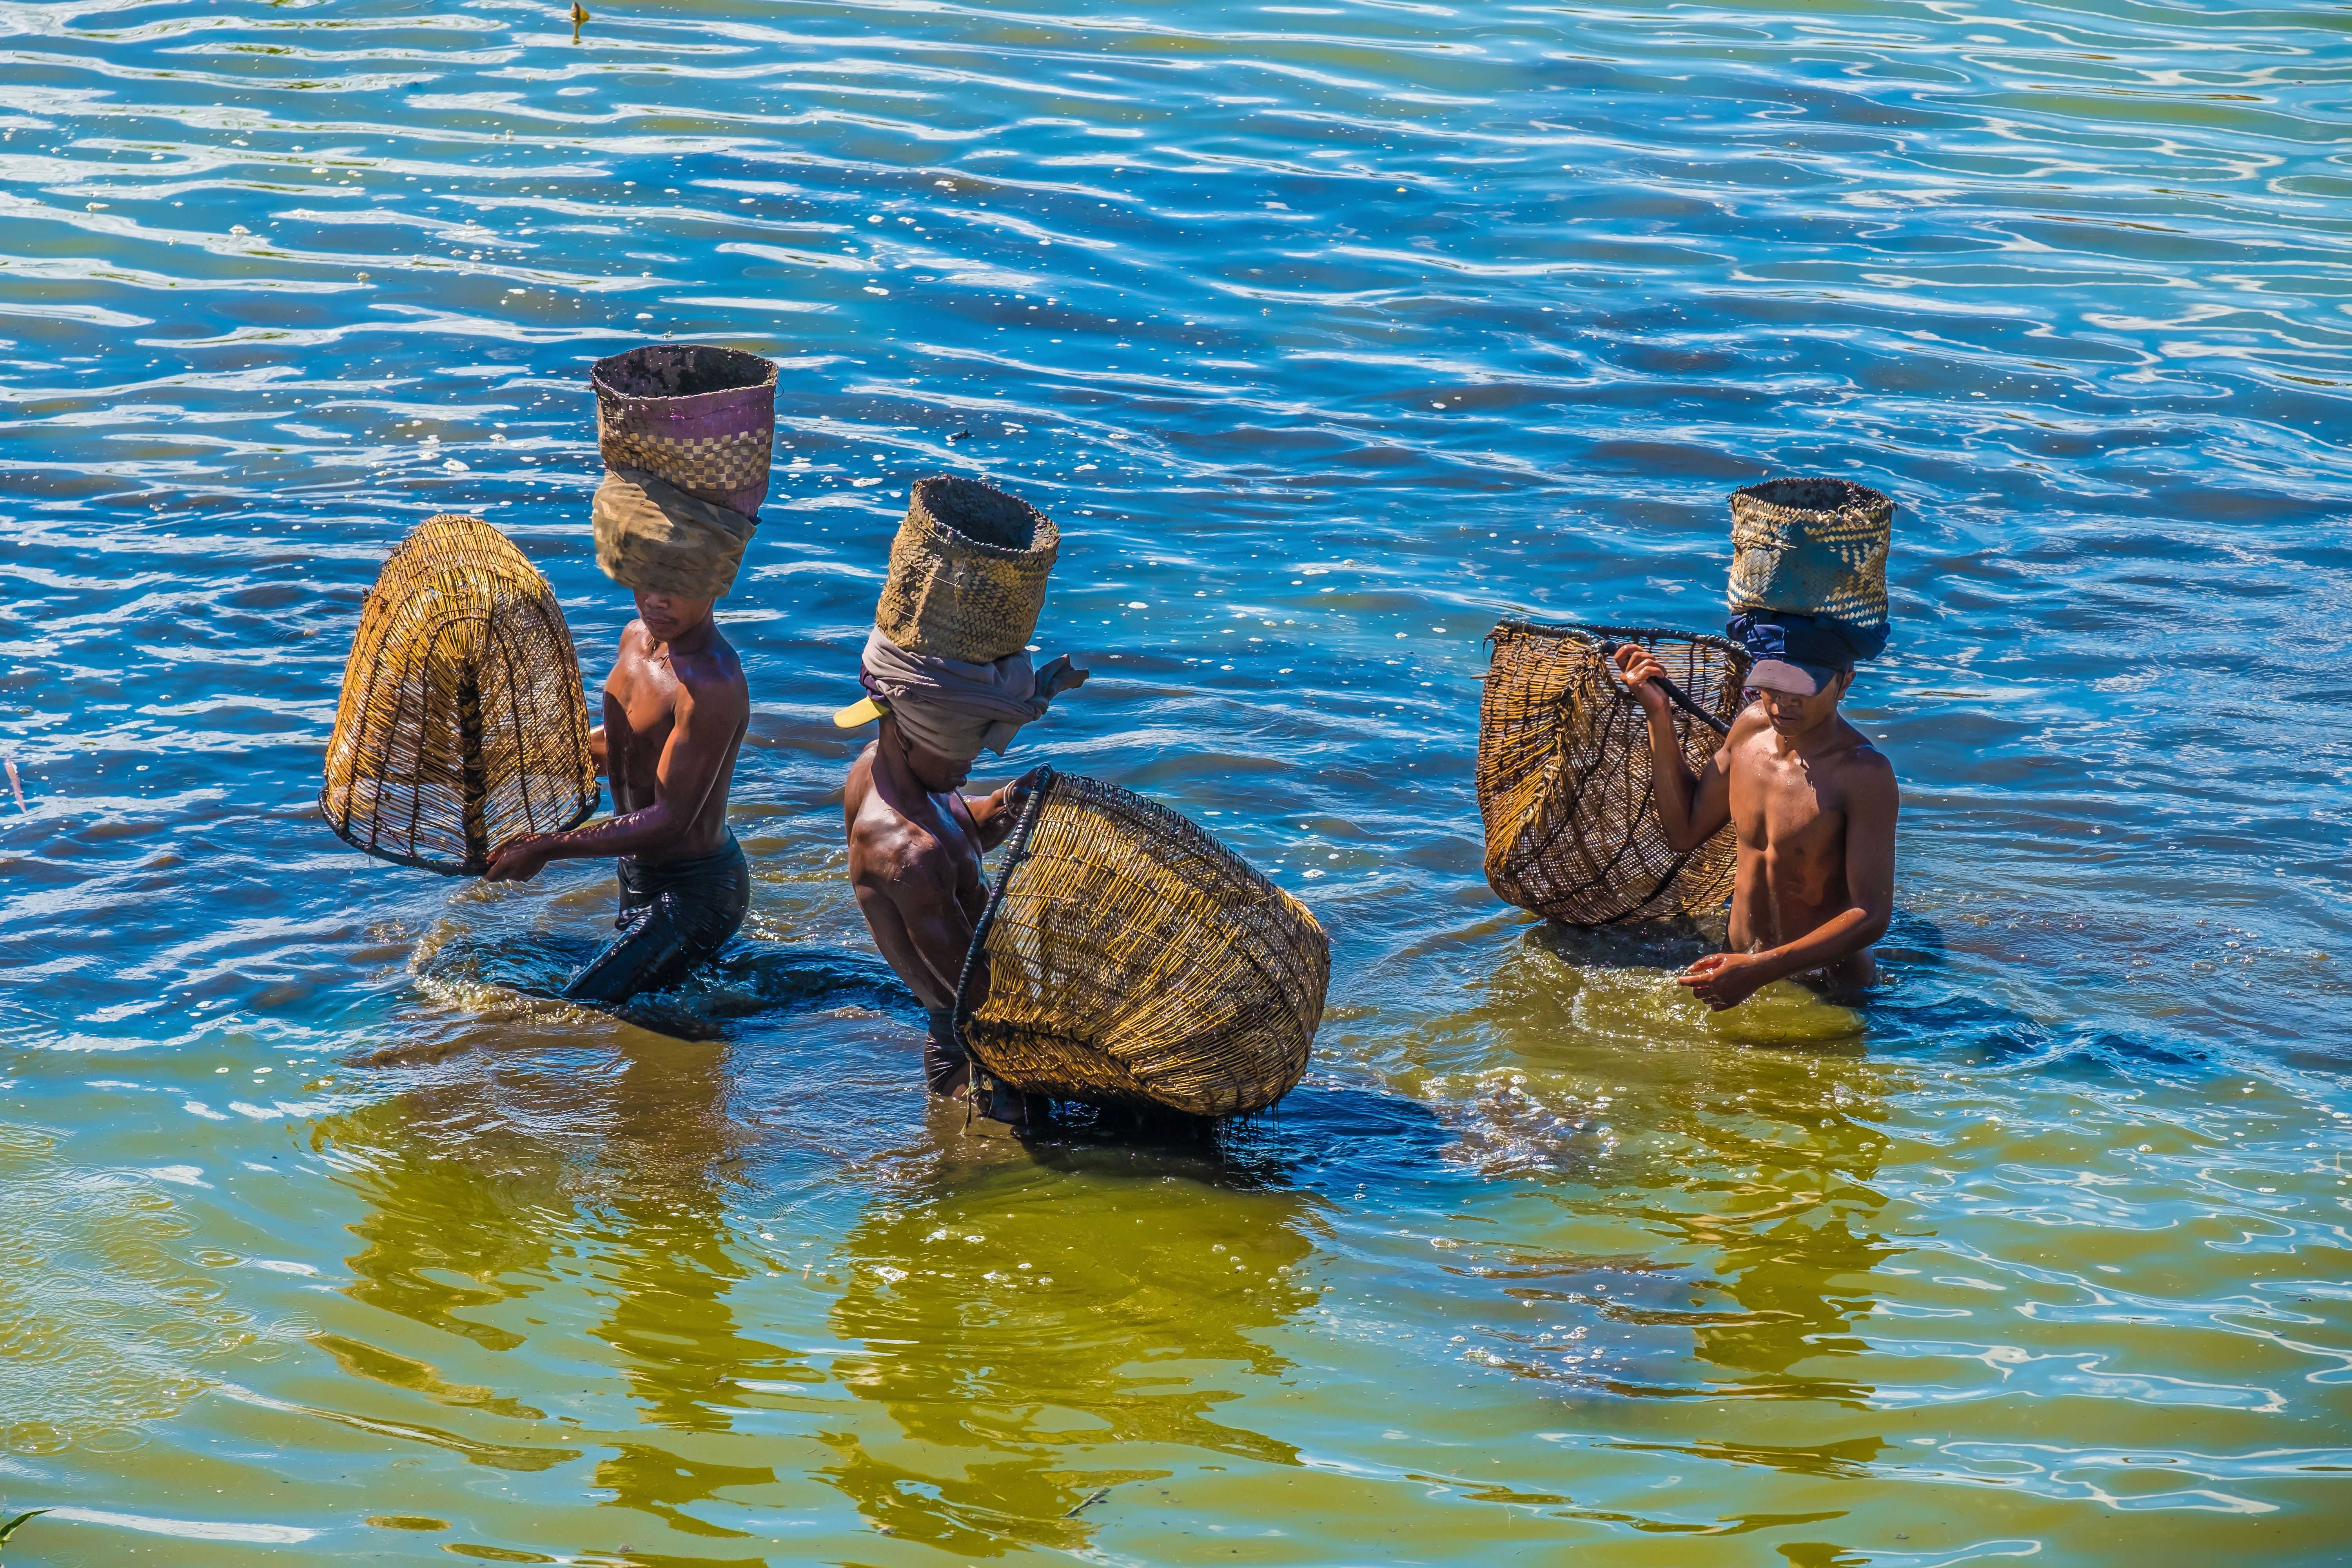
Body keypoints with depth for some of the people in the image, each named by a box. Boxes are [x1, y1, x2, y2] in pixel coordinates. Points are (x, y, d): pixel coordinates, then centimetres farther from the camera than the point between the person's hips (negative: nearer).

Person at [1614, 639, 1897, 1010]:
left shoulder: (1865, 775, -22)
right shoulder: (1753, 726, -1)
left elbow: (1872, 917, -24)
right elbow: (1685, 830, 13)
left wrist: (1763, 970, -33)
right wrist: (1658, 714, 5)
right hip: (1740, 964, 6)